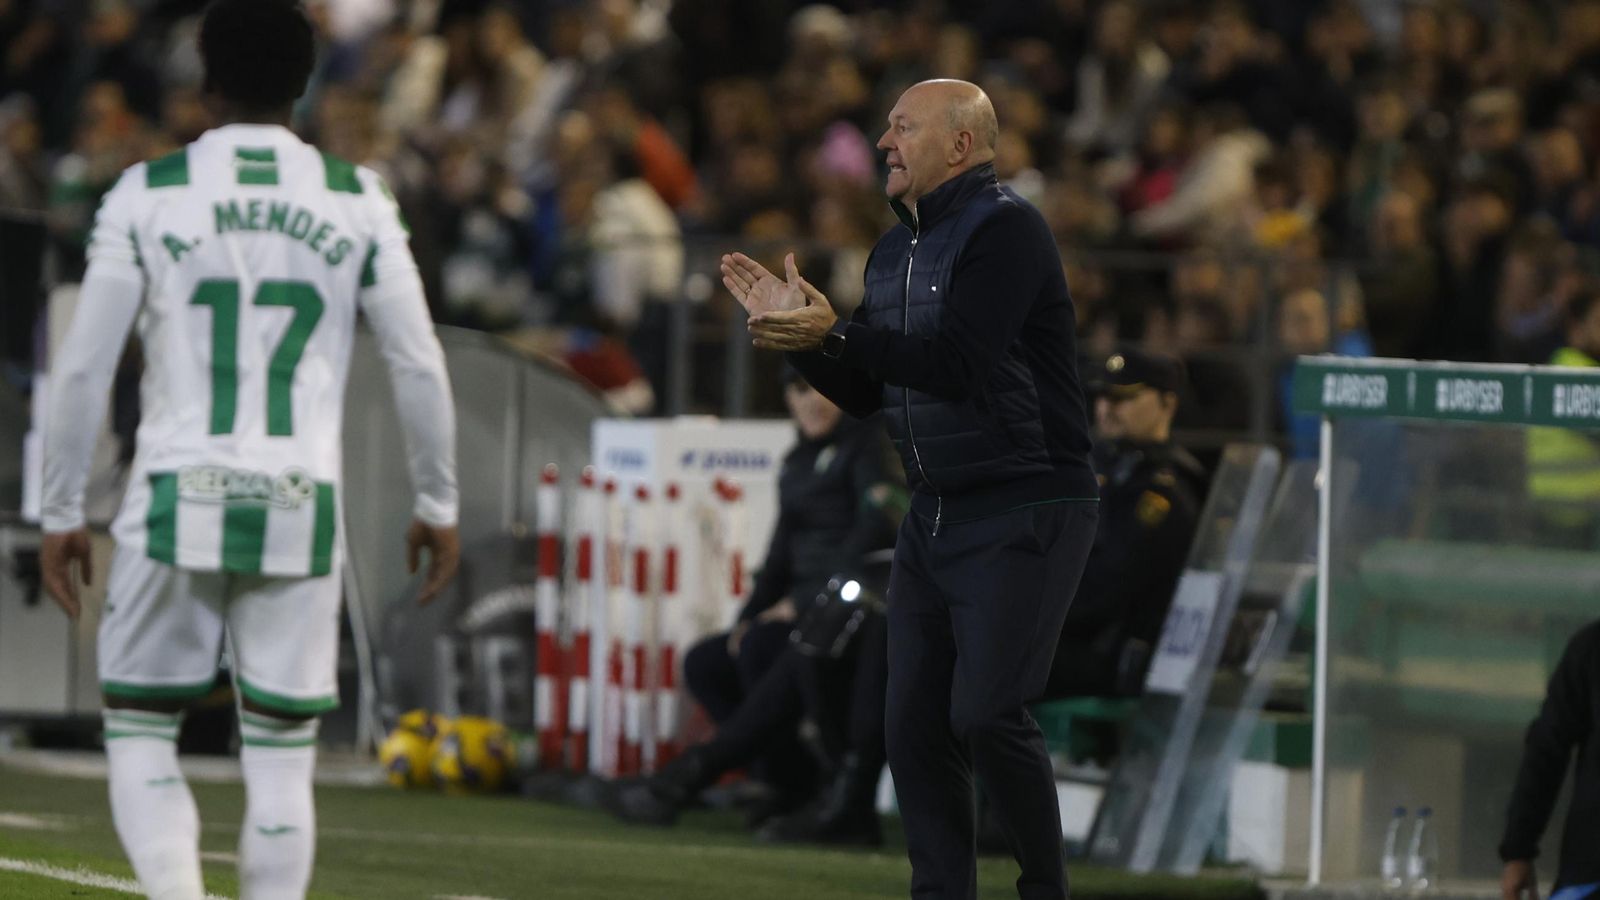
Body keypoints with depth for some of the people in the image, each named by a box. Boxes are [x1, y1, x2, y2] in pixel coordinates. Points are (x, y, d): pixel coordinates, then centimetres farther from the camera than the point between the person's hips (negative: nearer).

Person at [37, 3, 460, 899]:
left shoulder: (148, 196, 0)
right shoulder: (357, 202, 4)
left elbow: (82, 369, 0)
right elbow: (421, 370, 5)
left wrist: (62, 512, 9)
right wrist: (438, 504, 18)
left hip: (177, 499, -1)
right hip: (299, 508, 1)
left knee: (139, 733, 9)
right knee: (281, 758, 8)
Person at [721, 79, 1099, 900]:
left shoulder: (1005, 230, -13)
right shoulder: (893, 253, 15)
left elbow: (960, 362, -24)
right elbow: (863, 392, 17)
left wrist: (834, 335, -28)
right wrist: (797, 328, 3)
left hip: (1025, 512, -9)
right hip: (934, 516, 9)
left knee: (986, 713, -16)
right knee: (914, 725, 4)